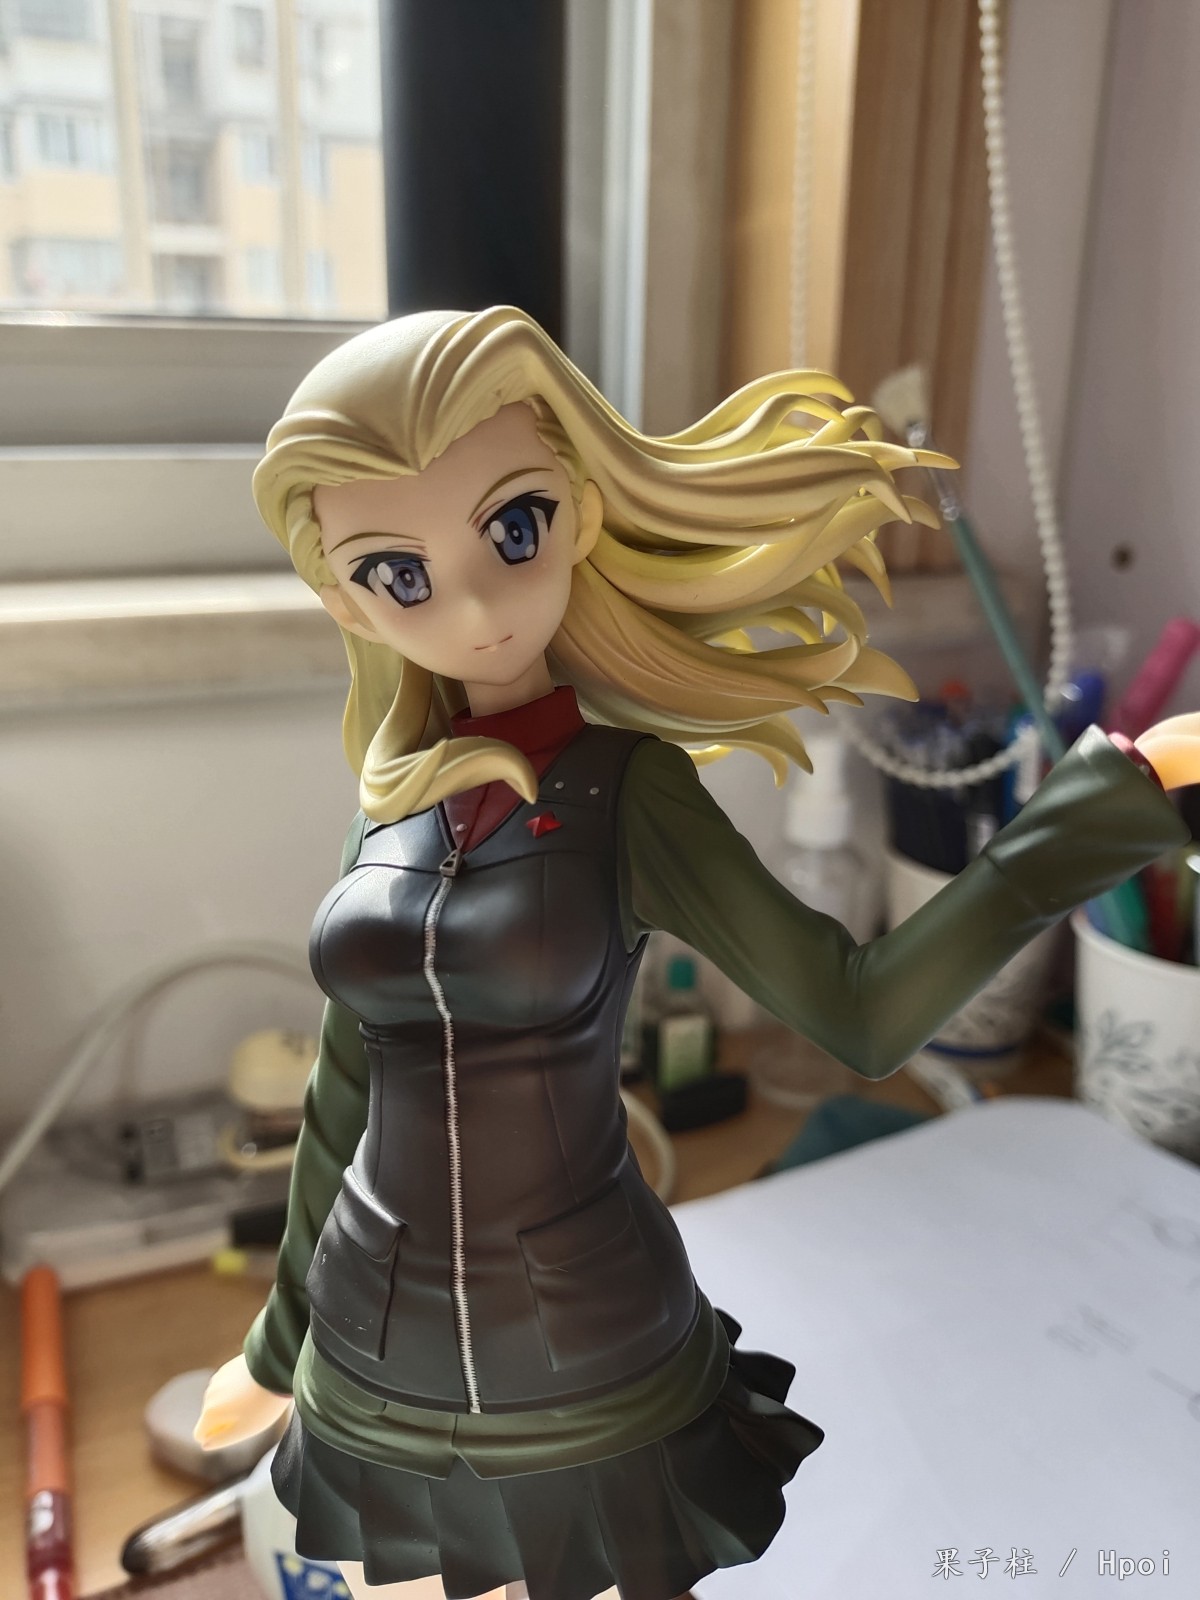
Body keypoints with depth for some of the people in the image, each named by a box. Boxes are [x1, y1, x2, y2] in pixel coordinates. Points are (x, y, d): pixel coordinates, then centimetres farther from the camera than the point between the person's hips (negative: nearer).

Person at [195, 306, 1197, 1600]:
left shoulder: (629, 786, -15)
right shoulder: (396, 805, -3)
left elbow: (865, 1015, -18)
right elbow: (345, 1095, 6)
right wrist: (285, 1333, 17)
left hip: (596, 1368, -4)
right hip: (379, 1378, 4)